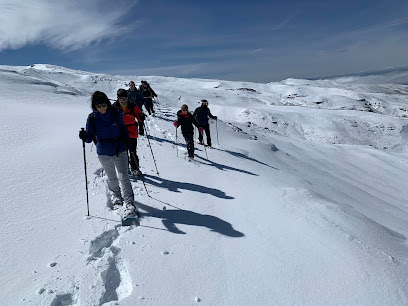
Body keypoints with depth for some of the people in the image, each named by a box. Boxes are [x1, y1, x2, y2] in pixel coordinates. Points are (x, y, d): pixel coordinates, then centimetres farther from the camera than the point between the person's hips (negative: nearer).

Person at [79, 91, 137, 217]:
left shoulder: (115, 113, -5)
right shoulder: (92, 118, -5)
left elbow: (123, 129, 7)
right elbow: (91, 136, -2)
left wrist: (128, 143, 5)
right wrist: (85, 136, -24)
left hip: (120, 151, -1)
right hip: (104, 154, 2)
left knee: (123, 177, -11)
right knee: (112, 178, 18)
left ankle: (130, 205, -6)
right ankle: (116, 196, 44)